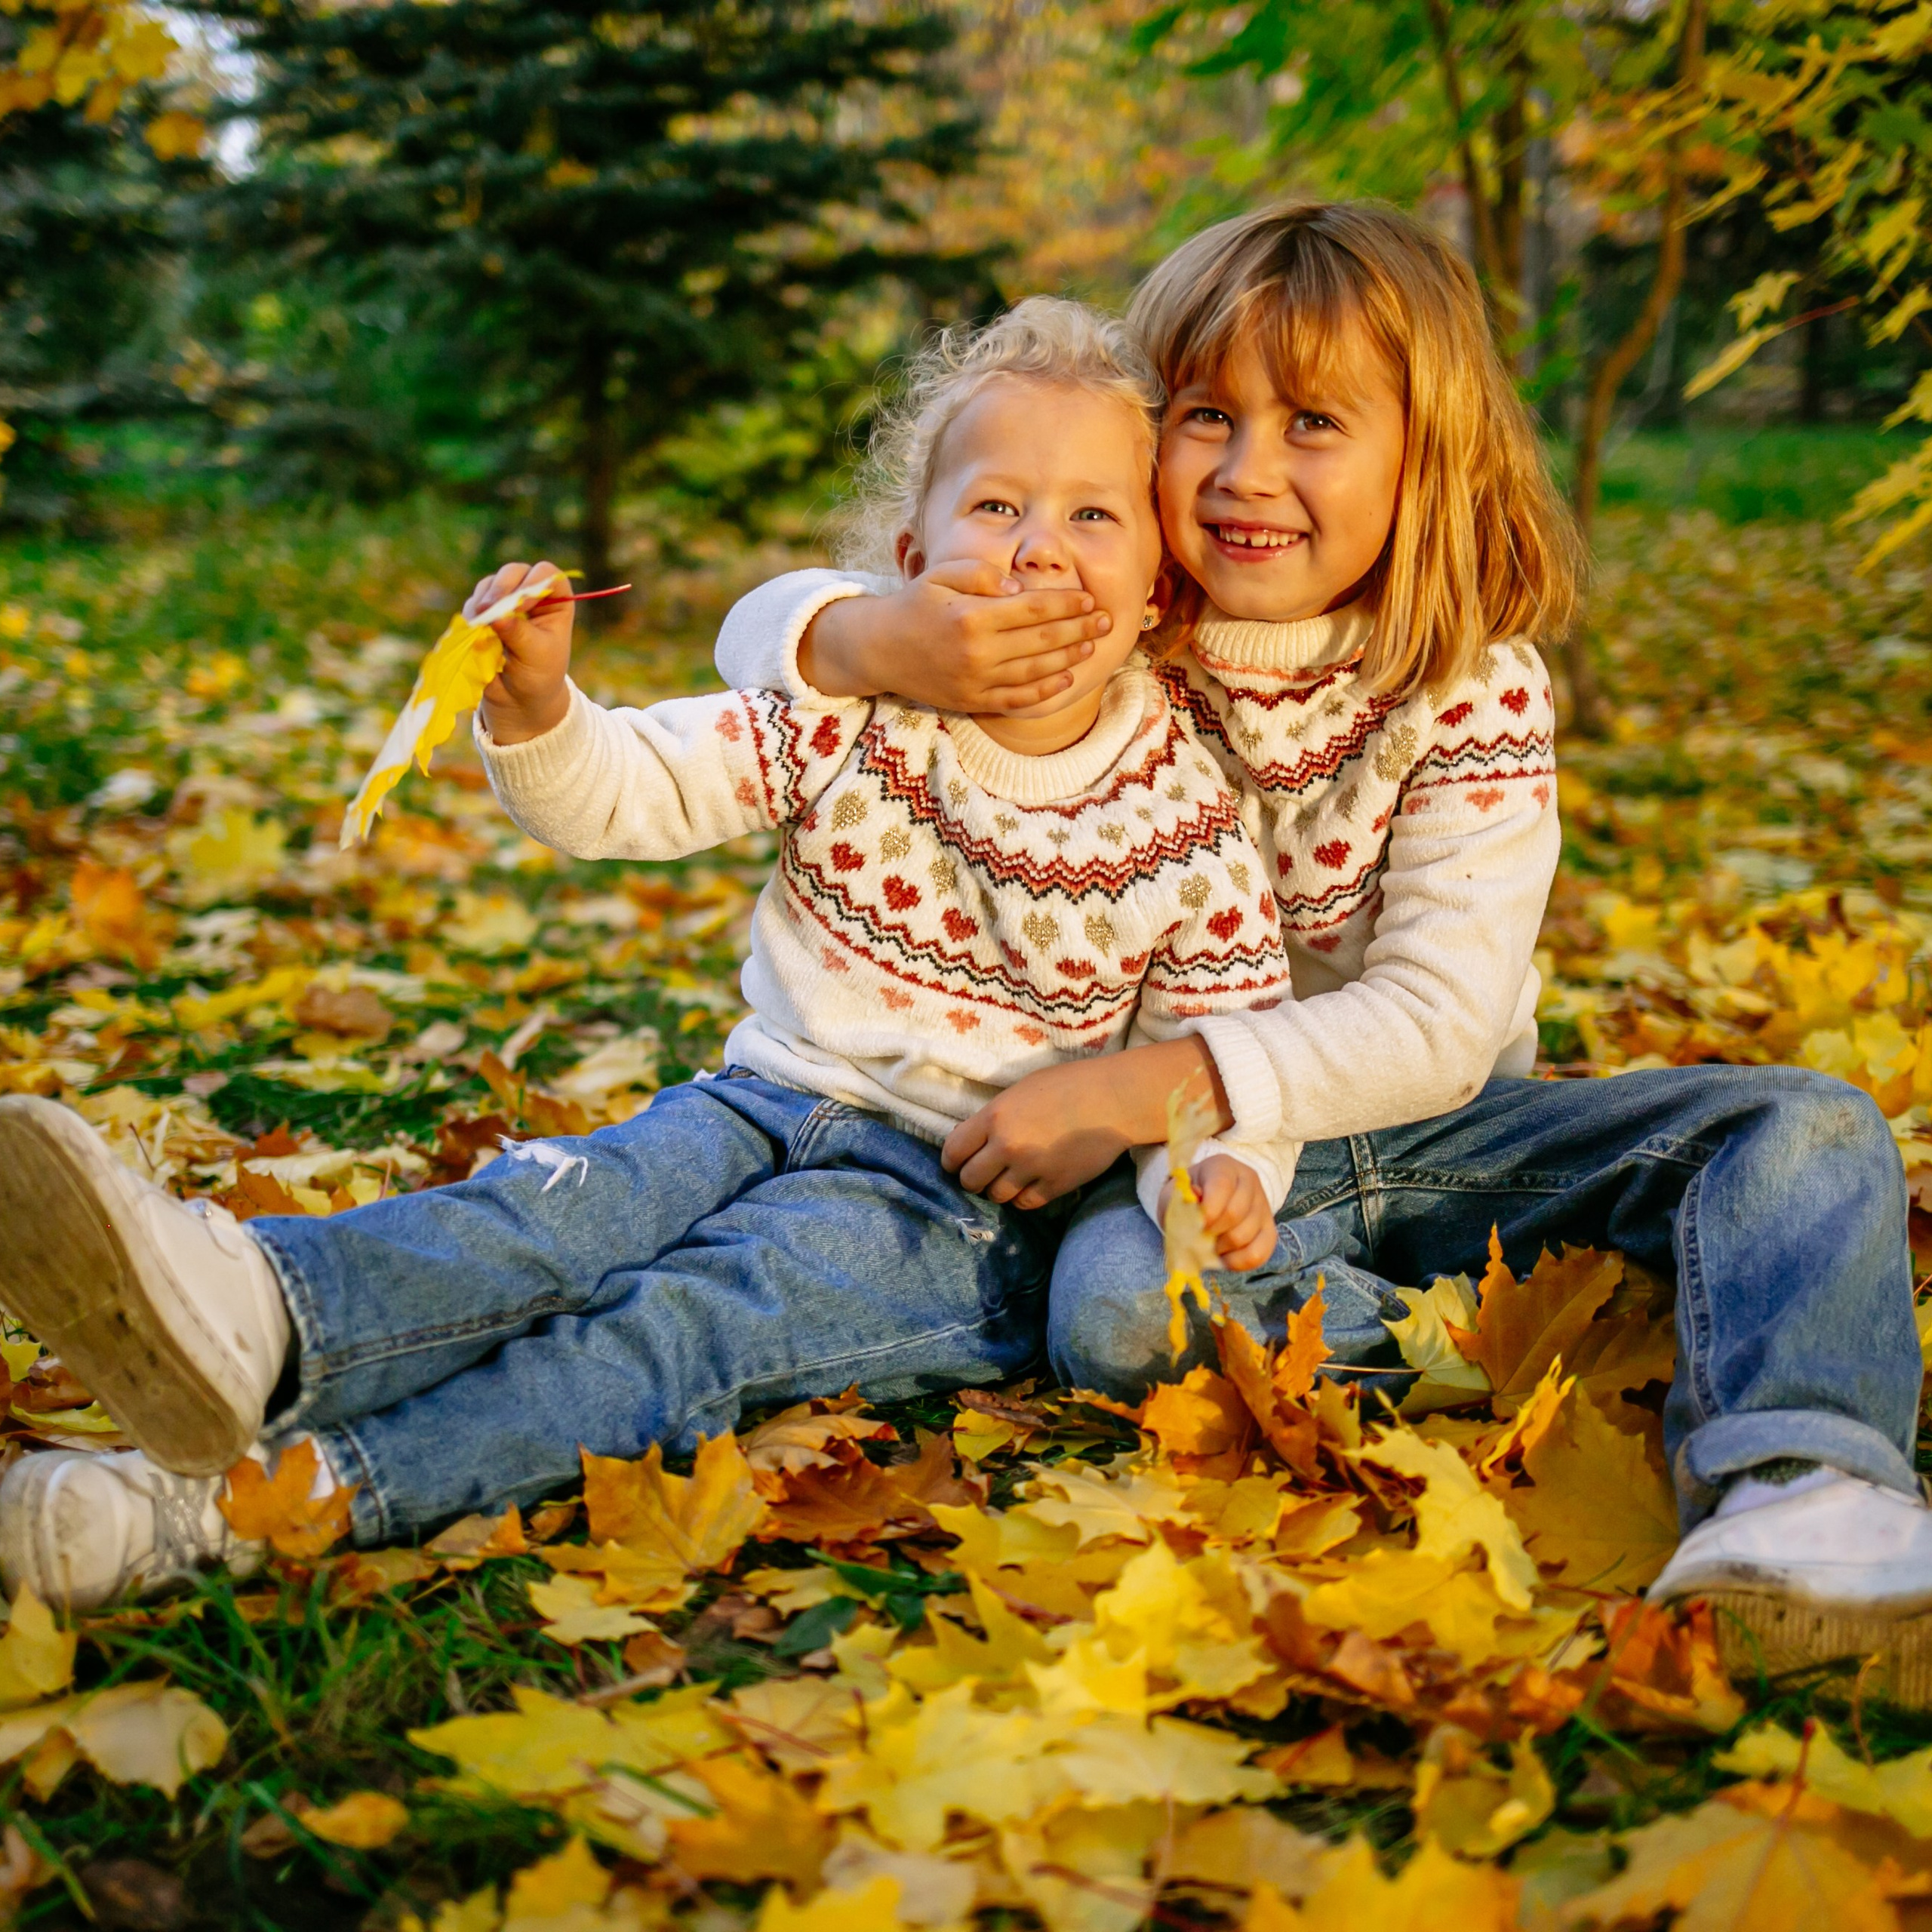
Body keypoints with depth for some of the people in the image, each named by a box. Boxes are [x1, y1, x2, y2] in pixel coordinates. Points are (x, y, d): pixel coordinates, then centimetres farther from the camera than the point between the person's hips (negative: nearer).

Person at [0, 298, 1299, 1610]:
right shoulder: (843, 717, -1)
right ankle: (258, 1318, -56)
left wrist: (1228, 1169, -21)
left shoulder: (1185, 824, -4)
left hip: (969, 1201, -3)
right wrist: (536, 706, -24)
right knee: (568, 1204, -27)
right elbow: (622, 793, -3)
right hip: (776, 1101, 4)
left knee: (696, 1314, -28)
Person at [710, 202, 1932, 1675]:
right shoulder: (1102, 639, -6)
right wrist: (878, 643, -30)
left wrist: (1145, 1086, -31)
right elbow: (766, 626, -5)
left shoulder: (1475, 691, -11)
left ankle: (1799, 1492, -39)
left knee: (1808, 1128, -18)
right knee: (1115, 1308, -35)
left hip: (1434, 1127, 1)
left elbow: (1440, 1024, -20)